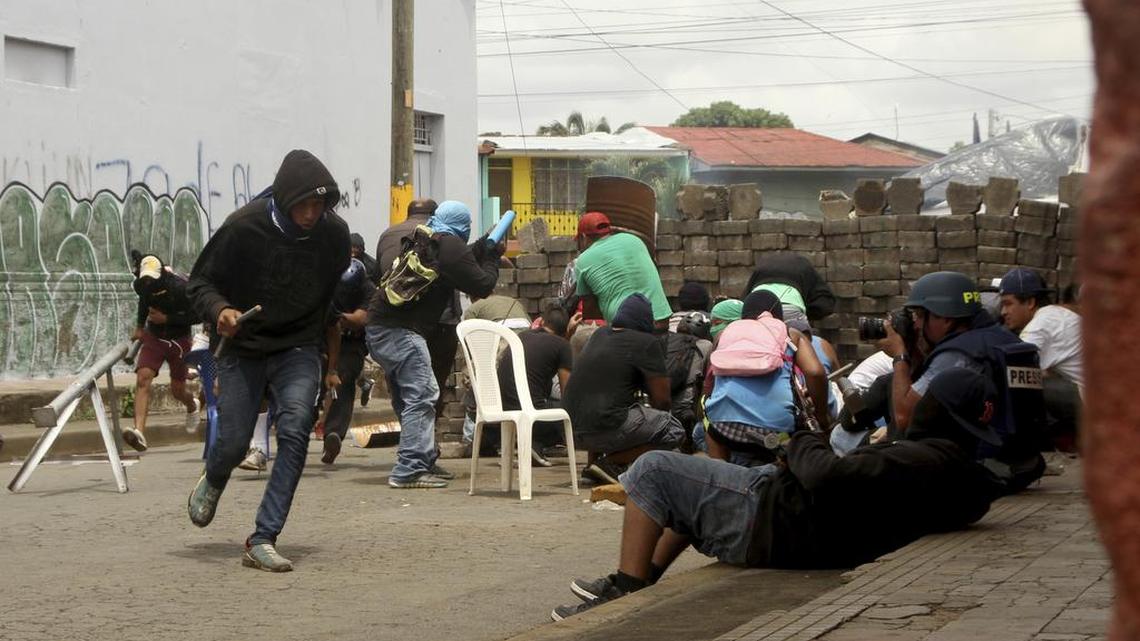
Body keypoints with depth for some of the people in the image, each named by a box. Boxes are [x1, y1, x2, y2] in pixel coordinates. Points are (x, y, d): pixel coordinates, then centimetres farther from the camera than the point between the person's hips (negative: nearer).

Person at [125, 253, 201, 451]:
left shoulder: (180, 288, -24)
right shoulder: (142, 285, -7)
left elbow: (195, 316, -17)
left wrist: (166, 318, -23)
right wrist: (140, 326, 19)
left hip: (179, 340, -3)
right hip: (153, 338, 3)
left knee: (177, 390, 9)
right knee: (142, 379, -19)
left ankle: (193, 406, 48)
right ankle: (139, 432, -30)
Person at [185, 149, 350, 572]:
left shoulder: (334, 234, -9)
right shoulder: (243, 227, -18)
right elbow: (201, 283, -7)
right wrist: (220, 311, -29)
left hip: (299, 350, 1)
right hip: (243, 349, -1)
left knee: (295, 431, -21)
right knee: (232, 445, 0)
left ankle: (263, 540, -16)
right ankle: (213, 482, 41)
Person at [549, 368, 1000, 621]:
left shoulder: (923, 462, -28)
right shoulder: (967, 480, 0)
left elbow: (827, 478, -35)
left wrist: (807, 442, -15)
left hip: (770, 524, -10)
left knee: (653, 470, 0)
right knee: (695, 480, 30)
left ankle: (626, 594, 2)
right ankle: (644, 577, 30)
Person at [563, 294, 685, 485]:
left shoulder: (600, 334, 18)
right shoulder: (647, 343, -3)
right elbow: (662, 399, -3)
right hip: (605, 429, -8)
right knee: (674, 430, 4)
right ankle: (610, 463, -8)